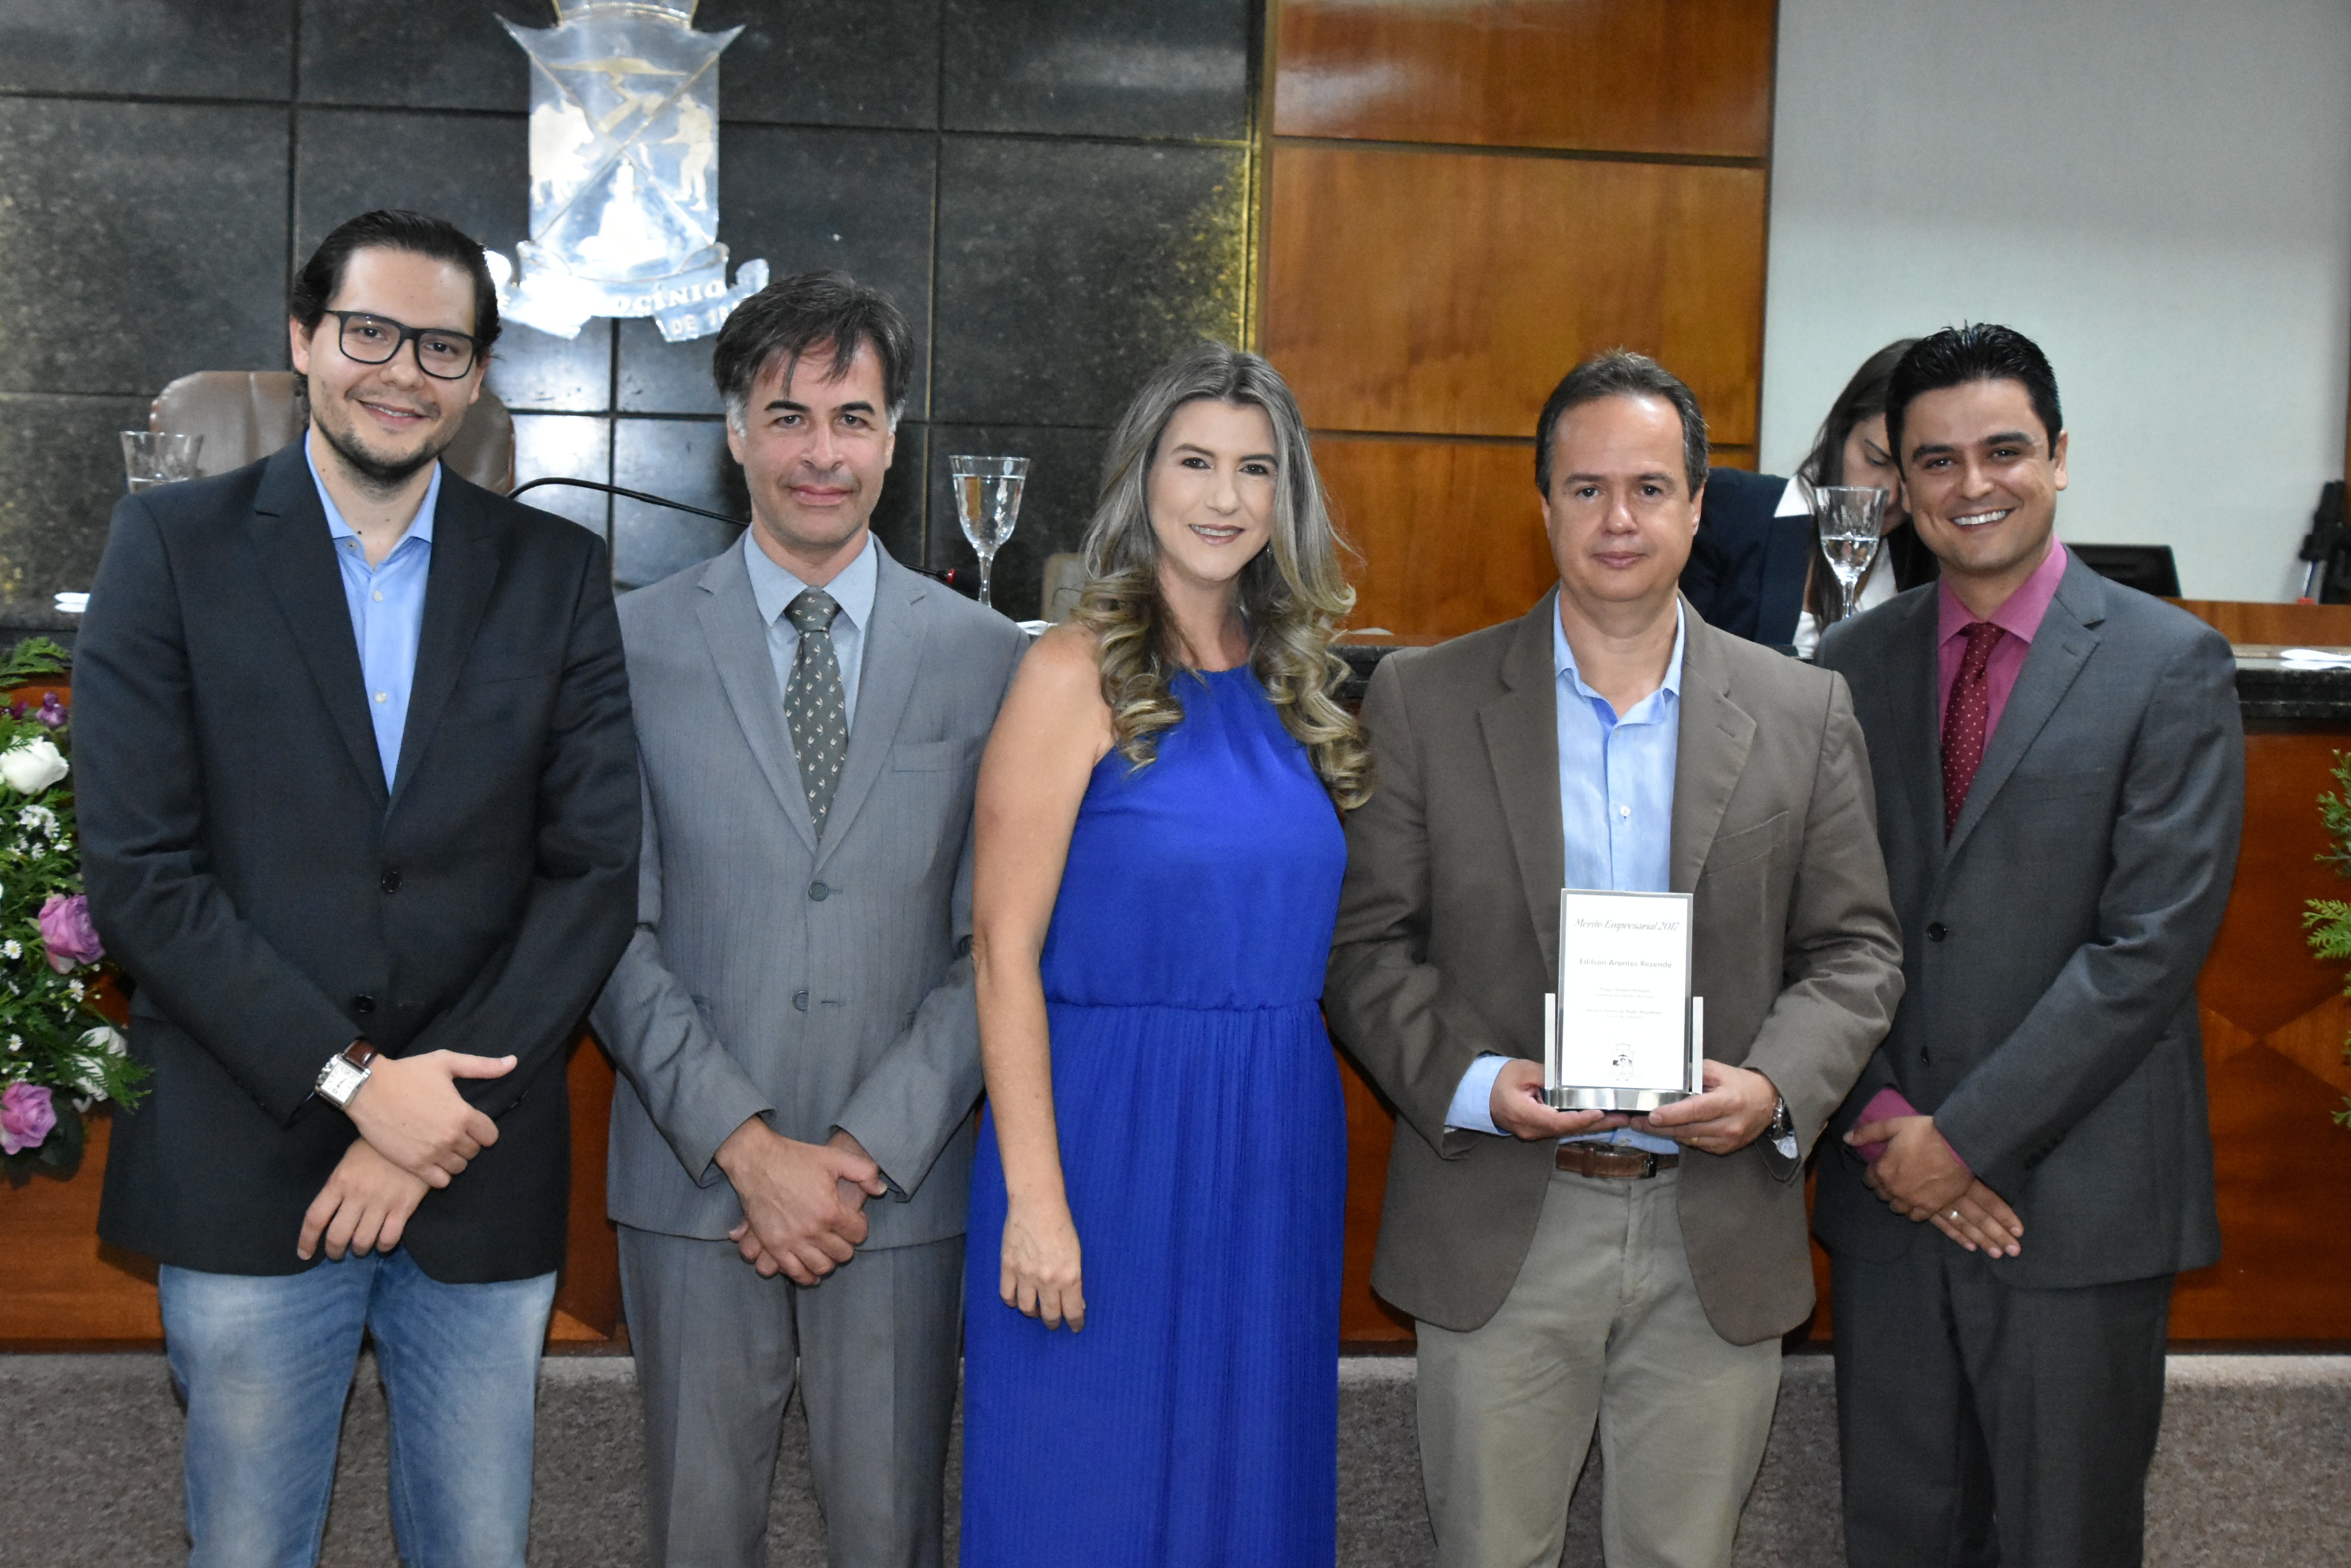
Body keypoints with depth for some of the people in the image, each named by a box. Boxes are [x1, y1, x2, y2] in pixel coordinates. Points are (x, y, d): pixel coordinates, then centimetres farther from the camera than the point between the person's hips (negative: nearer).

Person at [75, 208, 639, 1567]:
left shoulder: (558, 574, 5)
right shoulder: (174, 547, 0)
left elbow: (595, 868, -1)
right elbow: (139, 871, -7)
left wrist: (440, 1112, -10)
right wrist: (351, 1082, -13)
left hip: (484, 1179, 2)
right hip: (247, 1172, -1)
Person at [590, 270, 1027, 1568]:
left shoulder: (987, 658, 3)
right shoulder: (633, 643, 1)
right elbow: (610, 928, -3)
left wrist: (866, 1151, -9)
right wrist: (748, 1146, -11)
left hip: (904, 1186, 0)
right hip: (693, 1184, 0)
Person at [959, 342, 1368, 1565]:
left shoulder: (1291, 683, 10)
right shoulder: (1078, 674, -7)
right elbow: (1004, 949, -11)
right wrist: (1035, 1200, -16)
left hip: (1275, 1143, 6)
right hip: (1111, 1130, -5)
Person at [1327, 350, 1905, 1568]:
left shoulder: (1804, 714, 4)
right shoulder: (1424, 700, 1)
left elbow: (1856, 951, 5)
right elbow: (1366, 941, -1)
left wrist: (1778, 1086, -14)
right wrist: (1470, 1082, -16)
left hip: (1717, 1236, 1)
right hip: (1497, 1231, -1)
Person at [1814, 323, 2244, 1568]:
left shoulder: (2172, 666, -6)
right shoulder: (1851, 664, 7)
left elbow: (2153, 939, -13)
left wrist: (1963, 1136, -14)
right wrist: (1880, 1122, -8)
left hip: (2078, 1195, -3)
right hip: (1888, 1183, 4)